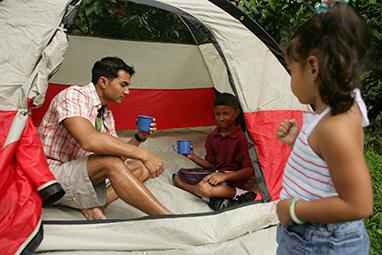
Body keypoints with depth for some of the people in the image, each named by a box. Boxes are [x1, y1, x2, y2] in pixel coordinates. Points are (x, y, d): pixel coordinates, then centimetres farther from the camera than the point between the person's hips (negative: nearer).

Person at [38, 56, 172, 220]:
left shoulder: (107, 114, 11)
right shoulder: (73, 95, -15)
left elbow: (119, 152, 14)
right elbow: (88, 140, -33)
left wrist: (139, 137, -3)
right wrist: (142, 154, -31)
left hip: (82, 175, 9)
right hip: (52, 174, -9)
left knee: (141, 167, -2)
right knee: (111, 162, -32)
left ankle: (93, 205, -19)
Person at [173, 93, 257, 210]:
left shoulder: (242, 138, -12)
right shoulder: (212, 137, 10)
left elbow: (250, 170, -16)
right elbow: (210, 164, 14)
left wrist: (224, 176, -27)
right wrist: (193, 157, -3)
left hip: (233, 178, -9)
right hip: (215, 174, 9)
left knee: (204, 188, -36)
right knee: (177, 177, -2)